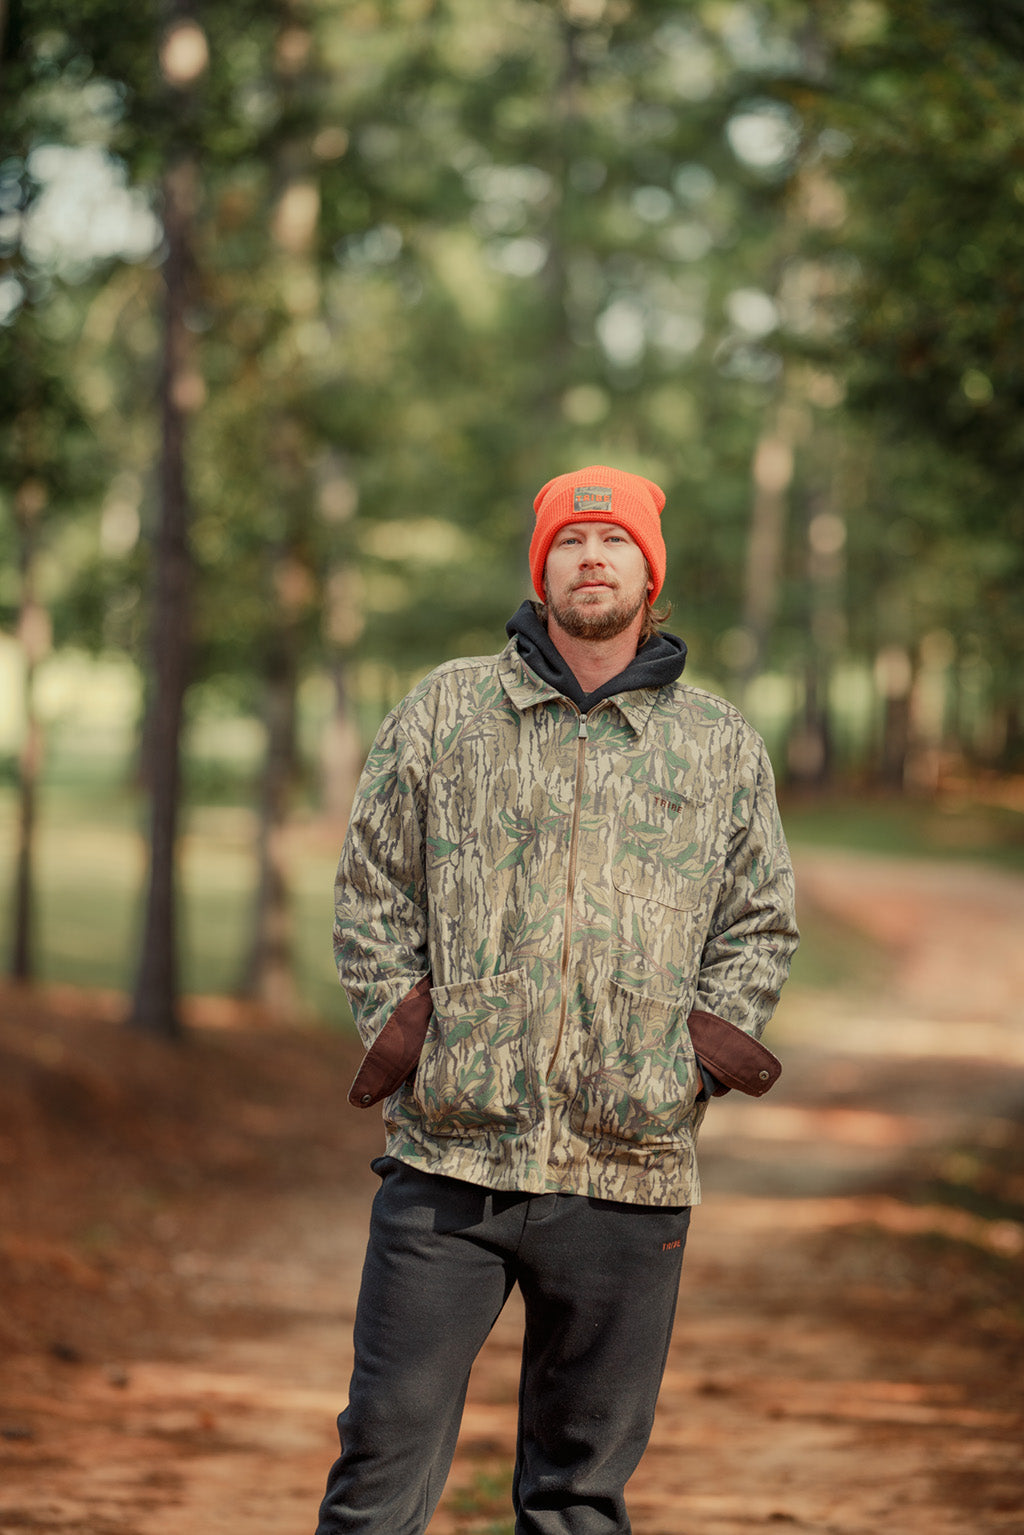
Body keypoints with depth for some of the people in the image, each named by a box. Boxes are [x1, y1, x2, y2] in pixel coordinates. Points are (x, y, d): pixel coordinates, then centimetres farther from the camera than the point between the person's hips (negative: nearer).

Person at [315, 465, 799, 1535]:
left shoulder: (722, 746, 12)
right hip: (450, 1161, -1)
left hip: (632, 1171, 1)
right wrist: (398, 1029, -2)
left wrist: (697, 1061, 2)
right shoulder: (443, 712, 8)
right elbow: (371, 893, 10)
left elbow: (760, 923, 15)